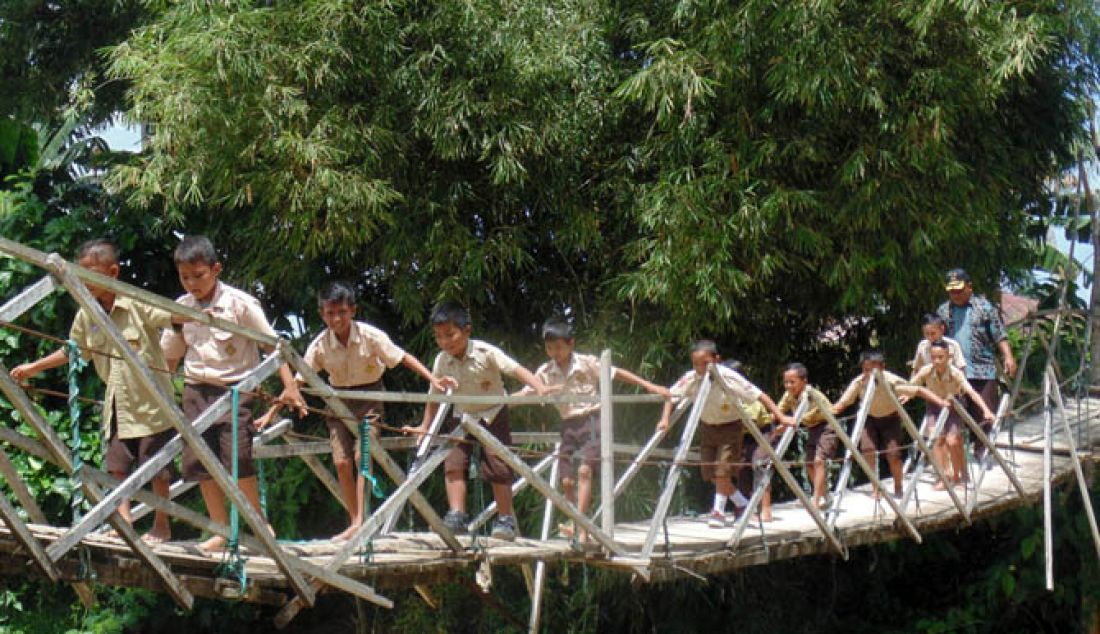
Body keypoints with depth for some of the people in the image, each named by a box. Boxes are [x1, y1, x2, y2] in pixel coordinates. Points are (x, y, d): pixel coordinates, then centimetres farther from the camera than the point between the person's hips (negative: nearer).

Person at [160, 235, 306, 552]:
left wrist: (290, 387, -15)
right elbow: (168, 357, 17)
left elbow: (273, 345, -7)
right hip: (196, 390, 5)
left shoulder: (240, 303, -8)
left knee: (237, 459, -15)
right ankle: (221, 531, 14)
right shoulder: (180, 307, 6)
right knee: (201, 462, 3)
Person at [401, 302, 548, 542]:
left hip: (492, 414, -4)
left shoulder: (485, 352, -21)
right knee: (453, 463, -12)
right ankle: (457, 515, -11)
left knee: (497, 467, -7)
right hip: (462, 416, 4)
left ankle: (505, 519, 5)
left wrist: (540, 388, -43)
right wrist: (424, 427, 4)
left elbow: (516, 370, -28)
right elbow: (435, 397, 4)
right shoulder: (442, 361, -8)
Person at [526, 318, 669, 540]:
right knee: (567, 481, -3)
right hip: (569, 424, 4)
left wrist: (650, 386, -2)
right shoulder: (545, 372, 4)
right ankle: (581, 530, 8)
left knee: (584, 470, -20)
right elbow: (526, 393, 0)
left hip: (592, 418, -4)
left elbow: (617, 374, 0)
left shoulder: (586, 363, -4)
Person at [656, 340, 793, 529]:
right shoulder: (691, 379, -17)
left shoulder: (729, 377, -27)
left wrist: (780, 416, -29)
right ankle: (741, 504, 23)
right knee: (711, 473, 7)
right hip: (708, 427, 5)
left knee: (723, 470, -14)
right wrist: (665, 419, -21)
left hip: (730, 426, -5)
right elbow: (671, 395, -7)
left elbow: (759, 395, -25)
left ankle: (718, 511, -1)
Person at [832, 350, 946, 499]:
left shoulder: (891, 380, -31)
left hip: (890, 417, -2)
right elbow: (843, 402, -25)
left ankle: (898, 487, 14)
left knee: (893, 454, -13)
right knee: (868, 452, -17)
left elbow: (919, 391, -27)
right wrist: (830, 410, -46)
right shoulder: (859, 382, -26)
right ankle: (876, 488, 3)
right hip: (869, 418, 2)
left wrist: (941, 403, -34)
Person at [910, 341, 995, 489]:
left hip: (953, 406, -2)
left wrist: (986, 410, -49)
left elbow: (971, 392, -38)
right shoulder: (926, 371, -22)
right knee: (937, 440, -12)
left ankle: (957, 475, 10)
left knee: (952, 441, -13)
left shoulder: (956, 373, -29)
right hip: (935, 407, 2)